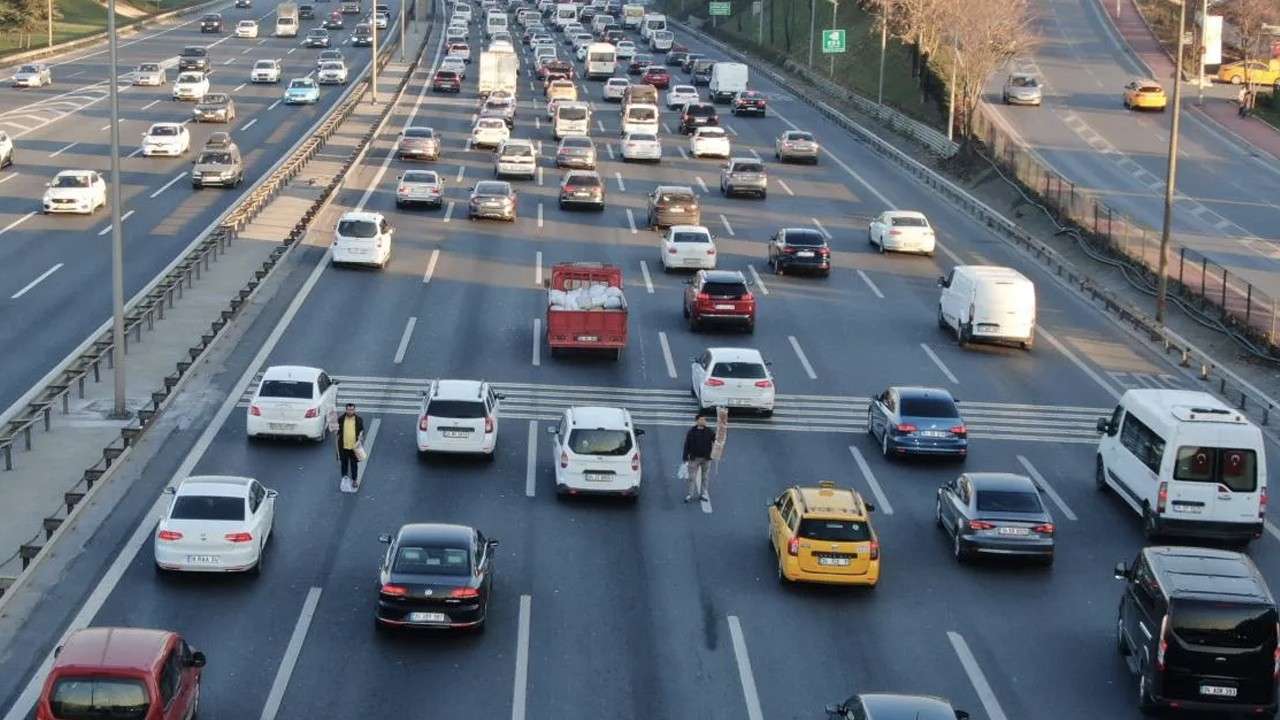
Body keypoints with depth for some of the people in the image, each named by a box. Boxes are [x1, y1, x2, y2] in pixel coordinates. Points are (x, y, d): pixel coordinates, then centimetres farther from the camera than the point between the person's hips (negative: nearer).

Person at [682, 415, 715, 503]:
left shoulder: (709, 432, 0)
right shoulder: (691, 432, -2)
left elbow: (716, 441, -4)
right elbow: (687, 445, 0)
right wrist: (686, 458, -3)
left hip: (706, 458, 1)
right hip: (694, 458, -1)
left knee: (705, 477, 8)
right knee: (692, 477, 1)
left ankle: (703, 494, 18)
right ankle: (689, 494, 7)